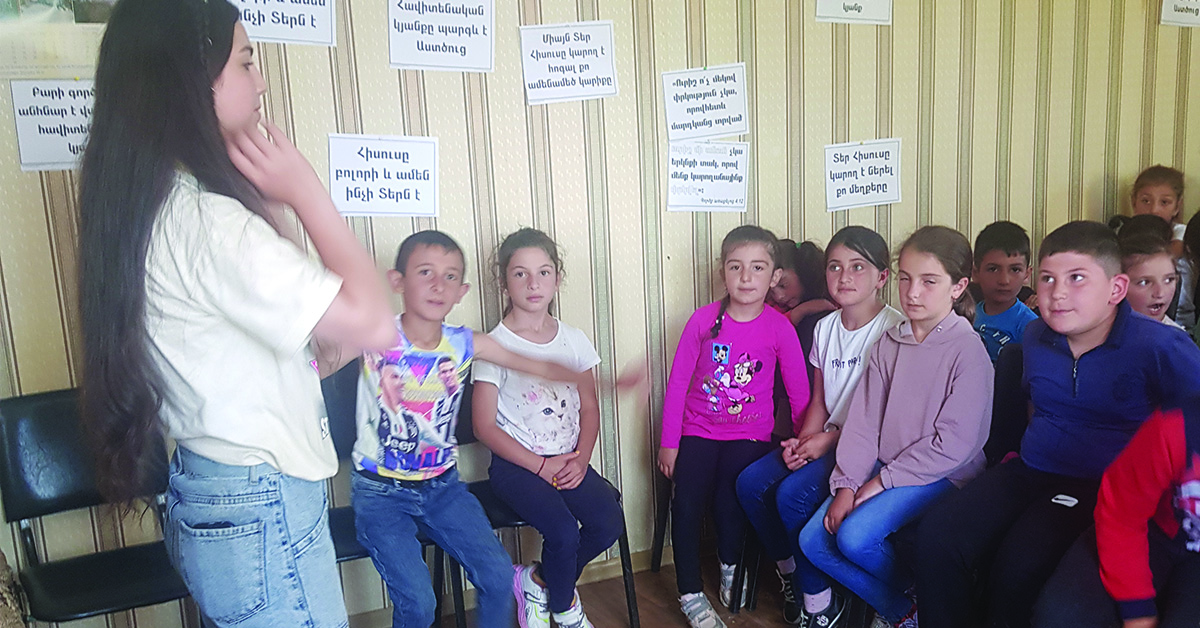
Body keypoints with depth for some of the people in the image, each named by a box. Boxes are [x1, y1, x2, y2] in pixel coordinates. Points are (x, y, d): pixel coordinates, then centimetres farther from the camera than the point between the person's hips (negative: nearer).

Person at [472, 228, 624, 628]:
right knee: (564, 532, -24)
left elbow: (589, 408, 9)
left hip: (569, 460, 5)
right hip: (516, 464, -4)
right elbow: (485, 426, -9)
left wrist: (581, 459, -9)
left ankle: (538, 581, 10)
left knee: (608, 523, -17)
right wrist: (542, 465, -14)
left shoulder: (573, 339, 7)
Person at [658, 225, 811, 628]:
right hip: (699, 429, 1)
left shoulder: (779, 327, -8)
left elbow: (799, 391, -1)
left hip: (749, 433, -1)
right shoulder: (704, 319, -7)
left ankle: (730, 568, 16)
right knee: (686, 502, -15)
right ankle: (691, 595, 4)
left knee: (729, 497, -18)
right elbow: (678, 380, -2)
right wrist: (669, 442, -2)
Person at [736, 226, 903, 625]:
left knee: (793, 494, -25)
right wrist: (801, 441, -4)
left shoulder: (893, 329, -12)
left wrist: (830, 439, -16)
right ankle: (789, 572, 13)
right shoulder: (825, 327, 11)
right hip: (827, 439, 7)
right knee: (751, 483, -8)